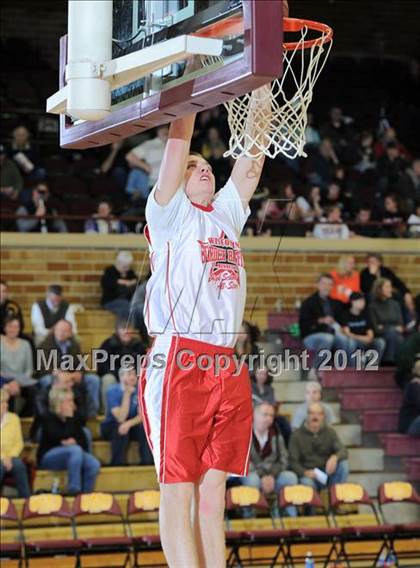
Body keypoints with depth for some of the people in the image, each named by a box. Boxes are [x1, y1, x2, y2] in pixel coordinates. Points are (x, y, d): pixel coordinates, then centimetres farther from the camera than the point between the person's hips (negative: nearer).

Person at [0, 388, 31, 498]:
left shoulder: (13, 418, 10)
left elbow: (19, 443, 8)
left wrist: (10, 457, -10)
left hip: (10, 457, 3)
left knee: (18, 464, -31)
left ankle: (26, 498, -26)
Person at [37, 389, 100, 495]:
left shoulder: (74, 417, 7)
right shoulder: (48, 418, -11)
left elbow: (83, 441, 6)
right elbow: (64, 437, -23)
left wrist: (75, 442, -14)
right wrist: (69, 418, -18)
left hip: (71, 453, 6)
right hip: (48, 457, -6)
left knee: (94, 464, -23)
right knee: (75, 450, -35)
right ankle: (73, 490, -33)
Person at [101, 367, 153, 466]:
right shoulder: (112, 391, -17)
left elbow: (142, 416, -14)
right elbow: (121, 418, -26)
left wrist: (129, 423, -35)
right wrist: (127, 394, -28)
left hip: (132, 425, 3)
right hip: (111, 427, -3)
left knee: (144, 427, -27)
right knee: (120, 429, -35)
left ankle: (148, 464, -22)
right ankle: (117, 464, -27)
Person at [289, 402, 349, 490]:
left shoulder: (330, 432, 6)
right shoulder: (297, 435, -2)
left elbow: (343, 451, -6)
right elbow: (293, 462, -4)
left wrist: (335, 457, -31)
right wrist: (304, 472, -24)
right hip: (308, 474, -4)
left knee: (343, 464, -25)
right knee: (307, 483, -39)